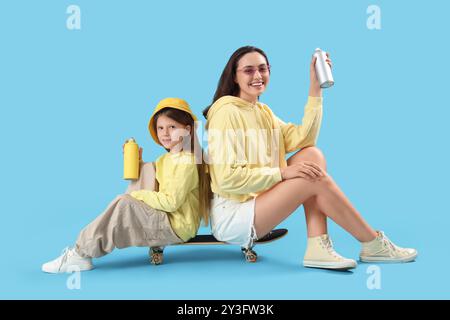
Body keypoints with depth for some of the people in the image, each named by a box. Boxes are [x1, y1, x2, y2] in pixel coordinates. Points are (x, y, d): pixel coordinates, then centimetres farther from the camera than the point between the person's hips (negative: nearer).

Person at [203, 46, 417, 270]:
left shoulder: (263, 112, 13)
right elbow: (227, 178, -21)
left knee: (312, 155, -7)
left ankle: (318, 249, -13)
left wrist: (315, 88, -4)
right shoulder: (227, 112, -14)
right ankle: (373, 245, -1)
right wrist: (283, 172, -20)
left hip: (256, 203, 8)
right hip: (230, 218, -8)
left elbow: (302, 139, -1)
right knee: (316, 178, -18)